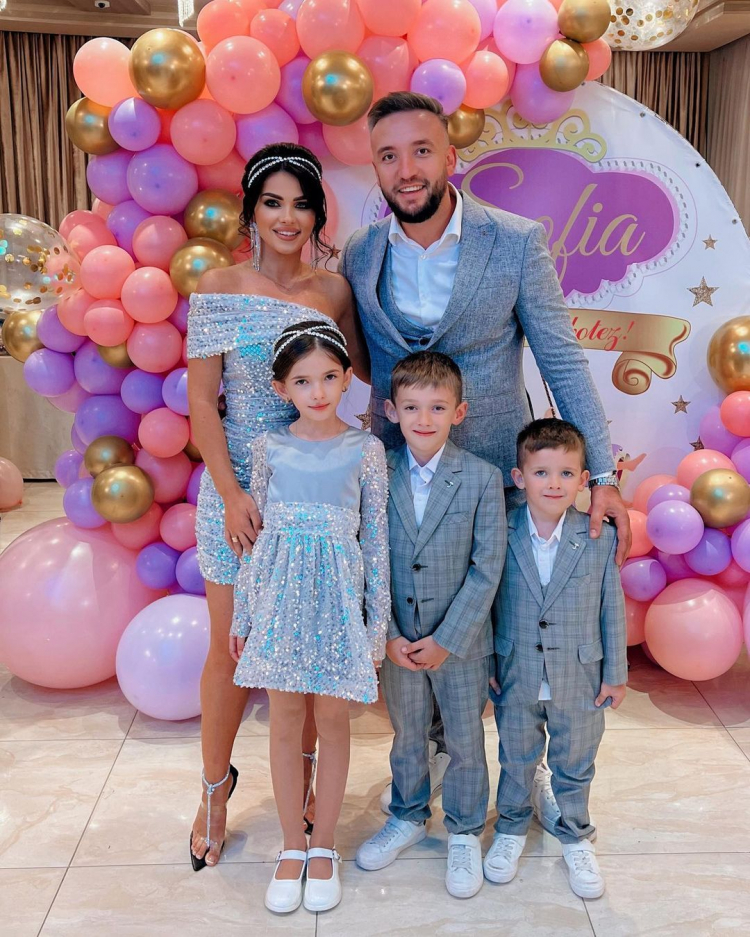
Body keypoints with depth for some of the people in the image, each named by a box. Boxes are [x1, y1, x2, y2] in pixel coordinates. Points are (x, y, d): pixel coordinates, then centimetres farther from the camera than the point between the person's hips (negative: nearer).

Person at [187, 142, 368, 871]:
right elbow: (201, 403, -6)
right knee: (232, 648, 7)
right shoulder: (219, 288, -4)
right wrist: (231, 494, -15)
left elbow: (363, 365, 17)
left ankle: (301, 774, 34)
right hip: (239, 484, -2)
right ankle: (215, 788, 29)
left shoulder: (333, 289, 3)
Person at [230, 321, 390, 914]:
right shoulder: (270, 447, 0)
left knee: (332, 716, 8)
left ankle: (323, 847, 26)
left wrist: (379, 621, -1)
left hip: (337, 594, -1)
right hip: (281, 592, 2)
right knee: (285, 718, 9)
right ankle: (292, 847, 26)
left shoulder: (365, 450, -4)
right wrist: (242, 615, 8)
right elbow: (255, 532, 6)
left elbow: (376, 538, -1)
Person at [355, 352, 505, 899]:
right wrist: (388, 635, -10)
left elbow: (487, 569, -12)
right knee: (407, 734, 21)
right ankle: (408, 817, 44)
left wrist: (446, 639, -15)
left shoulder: (482, 479, -12)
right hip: (398, 640, 2)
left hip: (462, 641, -2)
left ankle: (465, 833, 36)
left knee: (465, 740, 14)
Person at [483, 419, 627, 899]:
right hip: (516, 678, 0)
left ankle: (576, 839, 42)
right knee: (517, 760, 19)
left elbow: (613, 609, -3)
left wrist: (615, 674, 1)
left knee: (575, 765, 18)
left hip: (580, 679, 0)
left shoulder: (601, 538, -11)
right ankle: (512, 829, 44)